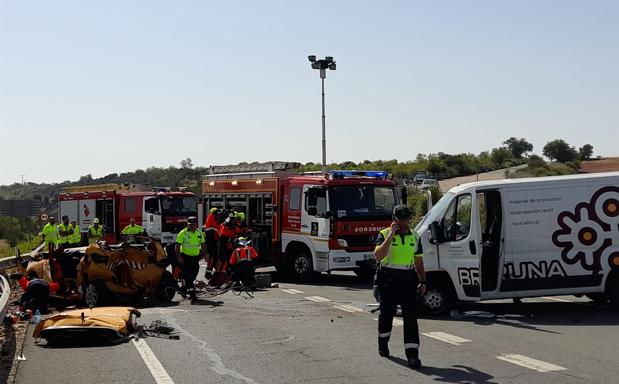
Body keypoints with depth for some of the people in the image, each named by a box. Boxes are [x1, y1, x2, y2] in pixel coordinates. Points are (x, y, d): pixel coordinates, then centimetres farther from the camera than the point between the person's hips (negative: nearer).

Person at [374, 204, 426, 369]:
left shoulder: (414, 237, 11)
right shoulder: (384, 234, -3)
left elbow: (419, 261, 19)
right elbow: (378, 256, -20)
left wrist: (423, 282, 13)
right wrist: (391, 235, -20)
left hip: (408, 280, 2)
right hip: (388, 280, -2)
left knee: (410, 316, -7)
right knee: (386, 313, 12)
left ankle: (412, 354, -10)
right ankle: (383, 343, 37)